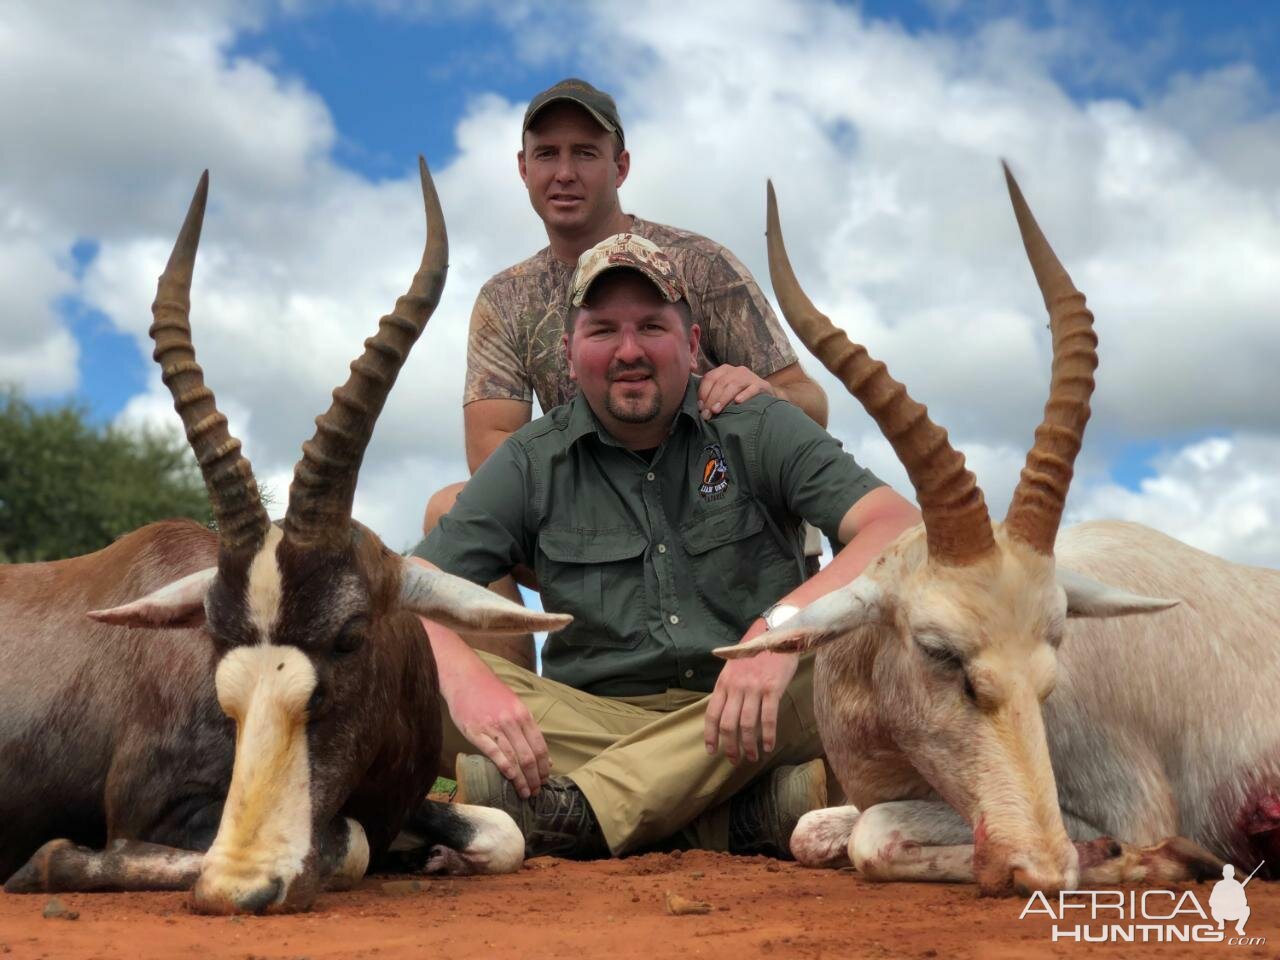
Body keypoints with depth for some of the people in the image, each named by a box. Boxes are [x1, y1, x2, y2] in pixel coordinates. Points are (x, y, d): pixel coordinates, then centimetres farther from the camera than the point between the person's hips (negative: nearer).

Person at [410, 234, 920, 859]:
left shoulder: (760, 431, 2)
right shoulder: (533, 463, 6)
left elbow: (901, 529, -12)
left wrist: (784, 625, -31)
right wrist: (464, 679, -27)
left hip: (755, 716, 0)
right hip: (592, 722, 1)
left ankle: (558, 809, -33)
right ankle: (749, 807, -31)